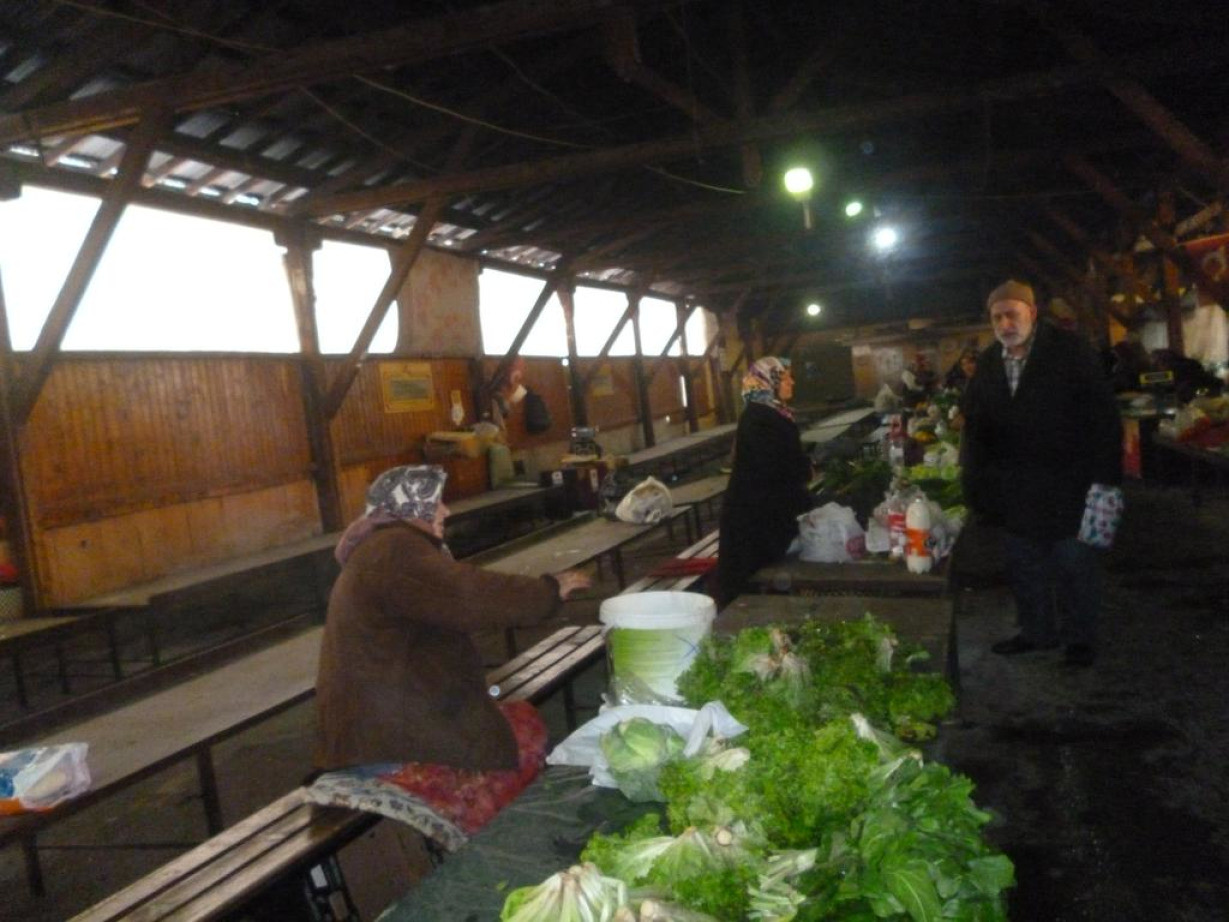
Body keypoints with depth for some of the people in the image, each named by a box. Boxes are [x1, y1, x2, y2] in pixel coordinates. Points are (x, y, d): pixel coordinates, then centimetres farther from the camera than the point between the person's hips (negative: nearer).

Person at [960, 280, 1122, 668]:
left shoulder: (1069, 350, -10)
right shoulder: (988, 363, 5)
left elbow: (1103, 416, -12)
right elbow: (975, 421, 11)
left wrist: (1105, 476, -17)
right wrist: (975, 476, 2)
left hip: (1066, 486, -5)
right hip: (1015, 487, 5)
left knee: (1074, 563, 7)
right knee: (1024, 564, 14)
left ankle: (1080, 637, 23)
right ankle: (1036, 631, 30)